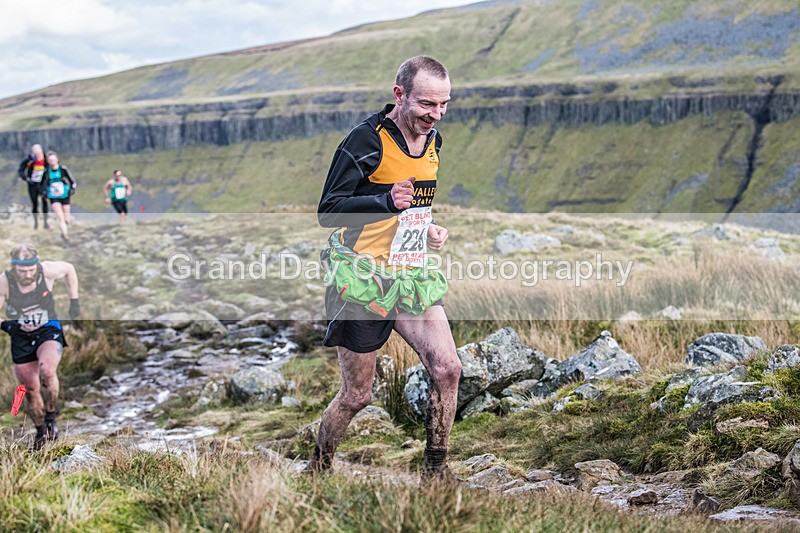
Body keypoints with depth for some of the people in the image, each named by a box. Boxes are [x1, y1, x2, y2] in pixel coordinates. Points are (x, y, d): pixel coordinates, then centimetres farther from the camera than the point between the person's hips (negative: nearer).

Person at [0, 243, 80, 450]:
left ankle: (52, 415, -5)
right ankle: (41, 432, 32)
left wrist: (74, 302, 3)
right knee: (31, 390, 7)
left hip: (48, 331, -1)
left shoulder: (48, 271, -19)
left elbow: (69, 269, 3)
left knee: (47, 370, -31)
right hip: (20, 338, 2)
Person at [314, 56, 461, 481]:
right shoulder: (366, 140, -15)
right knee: (356, 395, 2)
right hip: (363, 281, -6)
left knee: (447, 369, -8)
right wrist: (386, 201, -29)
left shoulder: (432, 141, 8)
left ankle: (435, 470, 8)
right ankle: (317, 471, 26)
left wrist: (427, 229, 7)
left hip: (412, 277, 6)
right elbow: (327, 212, -16)